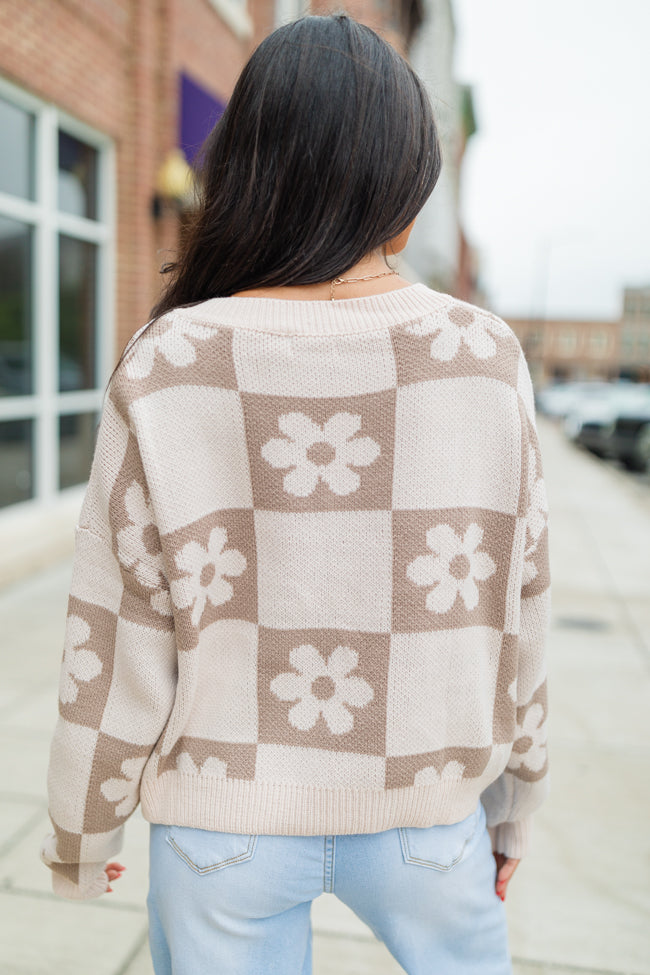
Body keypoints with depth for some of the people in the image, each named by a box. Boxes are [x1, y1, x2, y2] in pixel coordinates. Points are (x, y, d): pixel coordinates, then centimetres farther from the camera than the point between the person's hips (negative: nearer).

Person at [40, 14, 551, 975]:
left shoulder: (164, 372, -15)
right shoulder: (484, 357, -12)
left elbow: (119, 642, -11)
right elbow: (510, 614, -6)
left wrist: (80, 834, 6)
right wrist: (512, 802, 11)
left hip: (223, 819, 0)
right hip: (420, 813, 1)